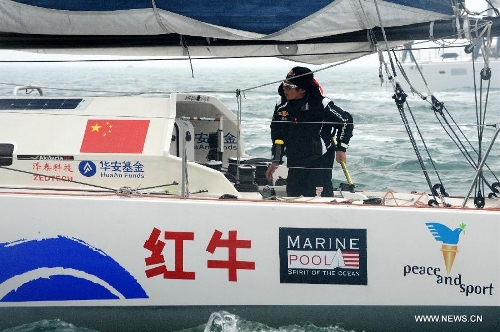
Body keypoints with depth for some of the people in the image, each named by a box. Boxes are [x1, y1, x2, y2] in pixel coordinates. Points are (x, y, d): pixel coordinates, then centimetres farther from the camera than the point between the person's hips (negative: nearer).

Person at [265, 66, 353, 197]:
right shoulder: (282, 104, -2)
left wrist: (341, 149, -5)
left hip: (320, 160, -5)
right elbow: (277, 132, 12)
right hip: (294, 161, 6)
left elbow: (346, 120, -5)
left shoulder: (321, 104, -18)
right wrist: (276, 160, 12)